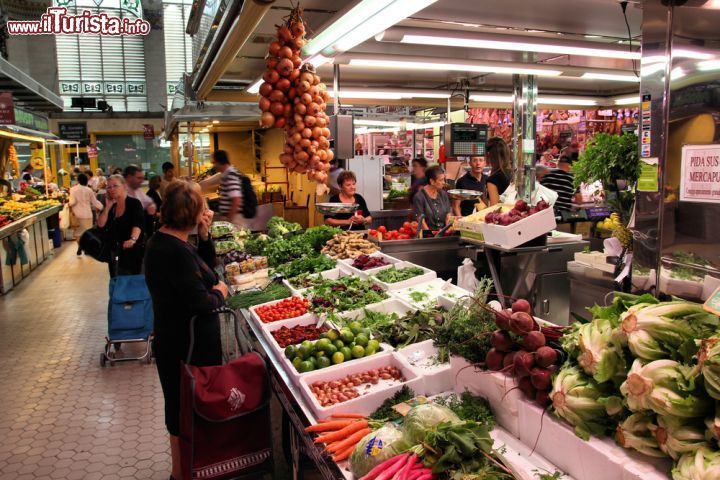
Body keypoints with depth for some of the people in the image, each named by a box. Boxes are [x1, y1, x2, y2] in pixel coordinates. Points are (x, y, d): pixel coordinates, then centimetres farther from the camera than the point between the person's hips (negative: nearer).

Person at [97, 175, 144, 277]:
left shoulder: (134, 203, -10)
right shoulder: (110, 205, 9)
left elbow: (138, 224, -25)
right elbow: (101, 224, 0)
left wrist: (133, 239, -42)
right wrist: (108, 206, -8)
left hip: (131, 252, -6)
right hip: (113, 252, 6)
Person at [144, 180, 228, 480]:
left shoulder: (162, 241, 5)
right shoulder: (176, 251, -26)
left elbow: (206, 268, 11)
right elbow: (201, 303, -28)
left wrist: (205, 236, -2)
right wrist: (219, 293, -8)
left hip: (174, 339, 10)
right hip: (189, 345, -10)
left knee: (182, 408, 24)